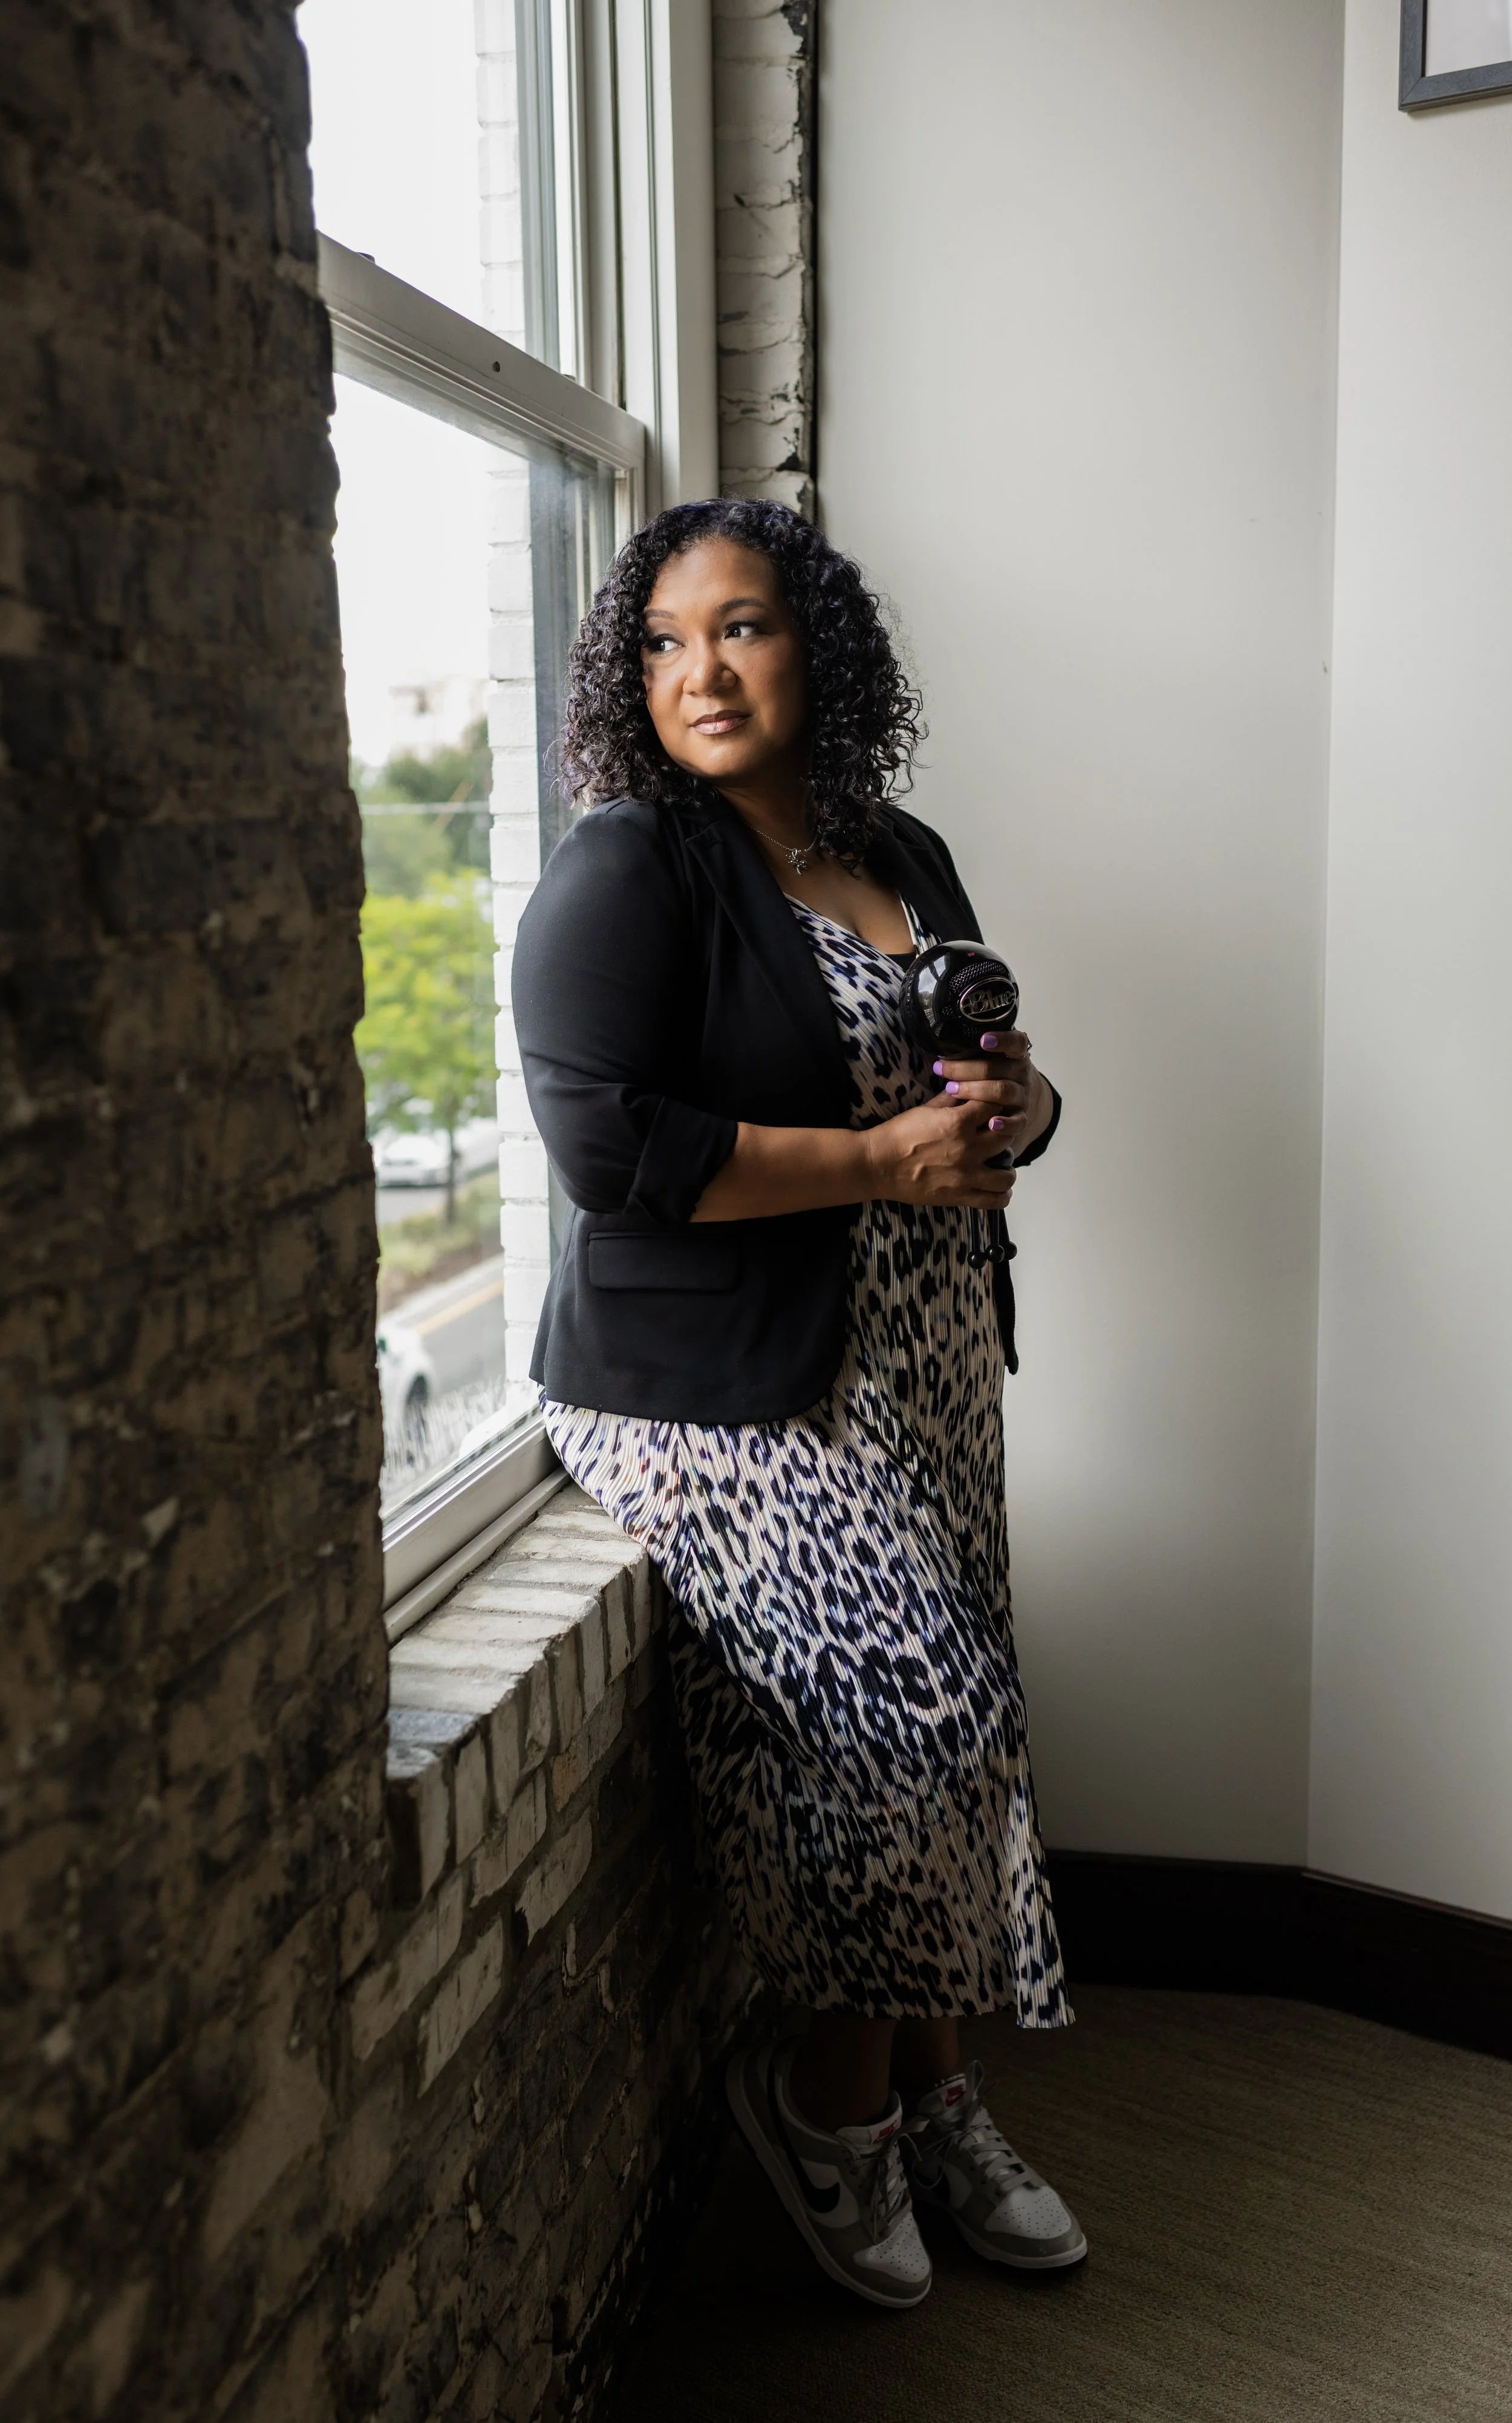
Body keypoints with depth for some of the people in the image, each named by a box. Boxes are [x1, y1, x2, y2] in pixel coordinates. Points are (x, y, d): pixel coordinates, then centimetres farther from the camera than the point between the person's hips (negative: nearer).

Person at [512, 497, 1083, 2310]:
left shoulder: (903, 859, 12)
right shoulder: (624, 871, -10)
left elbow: (981, 1081, 22)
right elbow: (608, 1145, -21)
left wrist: (1013, 1107, -3)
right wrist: (880, 1160, -20)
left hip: (922, 1379, 7)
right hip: (719, 1399, -7)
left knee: (938, 1728, 8)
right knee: (922, 1705, -13)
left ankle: (929, 2091, 29)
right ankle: (831, 2091, 13)